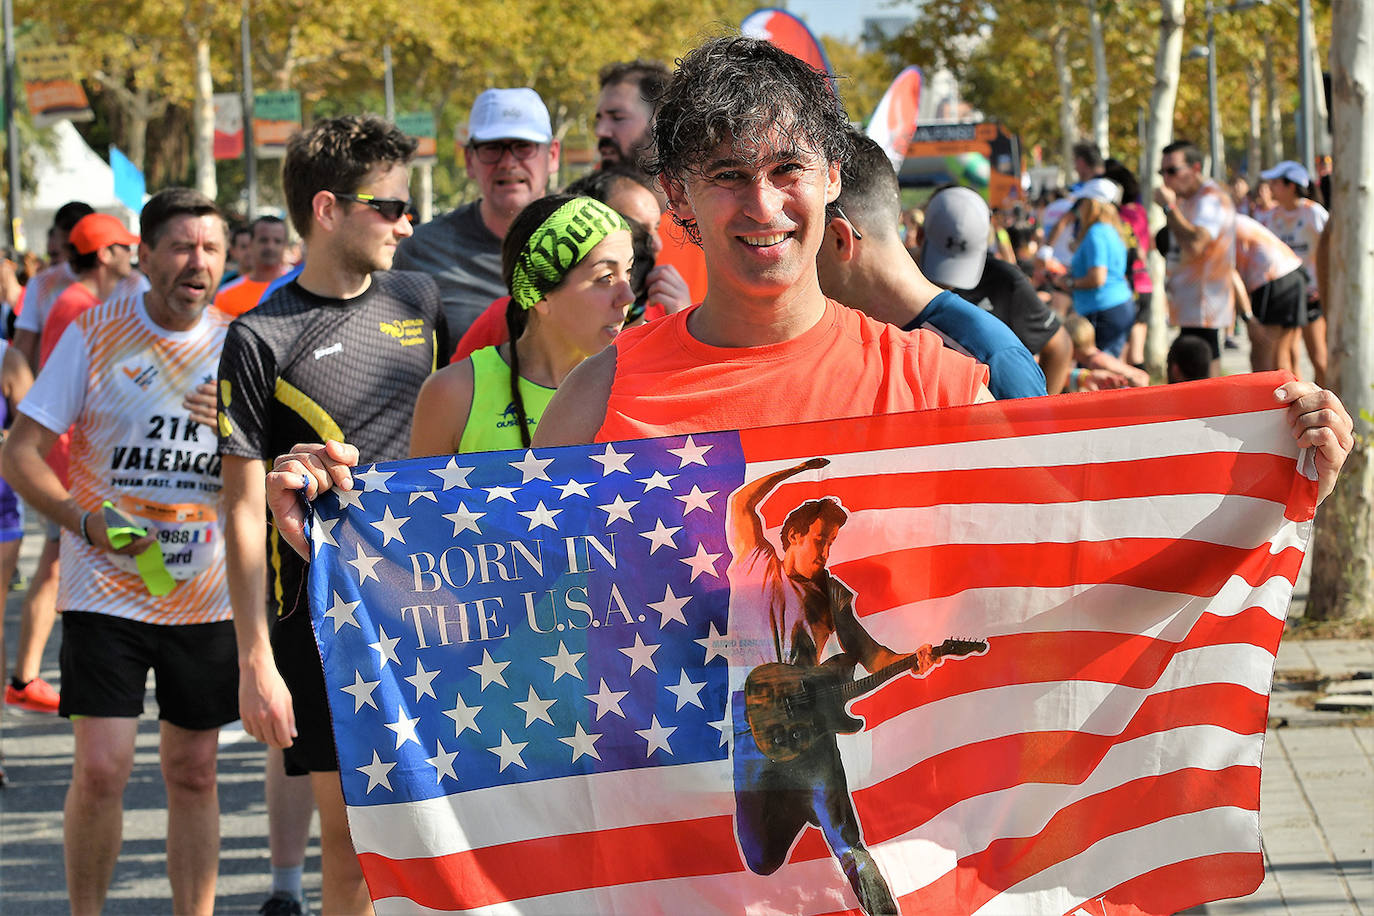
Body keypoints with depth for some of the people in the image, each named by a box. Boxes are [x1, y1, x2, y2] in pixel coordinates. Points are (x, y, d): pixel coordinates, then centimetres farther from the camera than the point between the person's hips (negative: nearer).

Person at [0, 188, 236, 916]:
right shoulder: (95, 333, -4)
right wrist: (90, 521, -17)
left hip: (208, 598, 3)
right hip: (106, 590, -2)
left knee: (193, 772, 8)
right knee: (101, 769, -8)